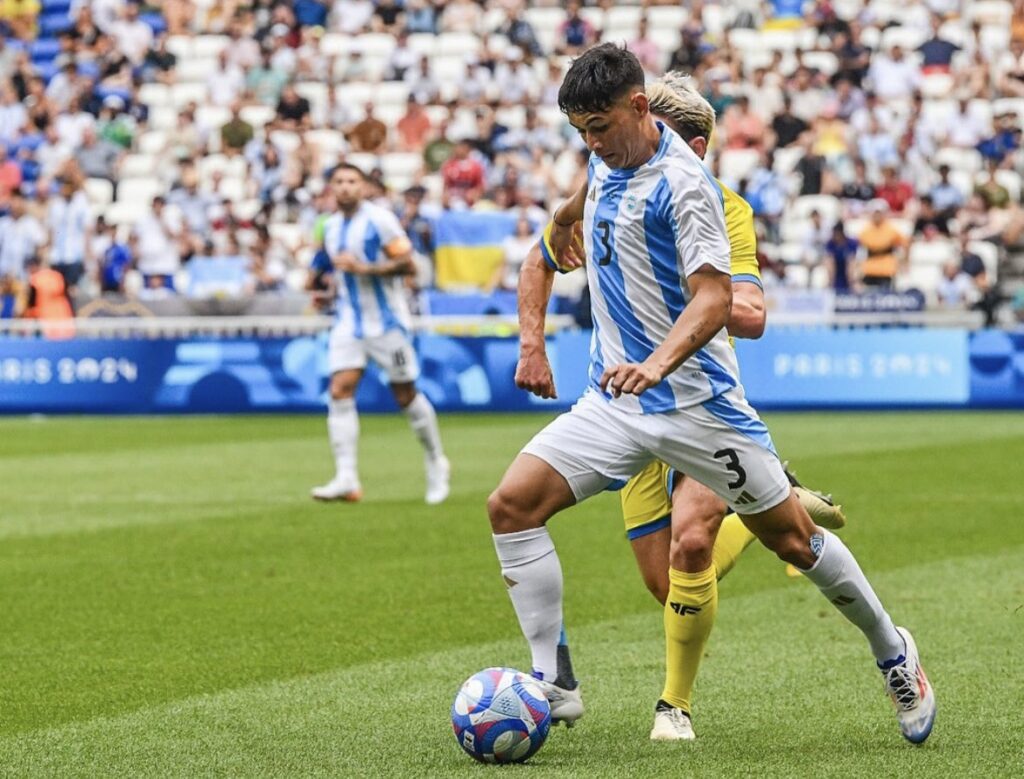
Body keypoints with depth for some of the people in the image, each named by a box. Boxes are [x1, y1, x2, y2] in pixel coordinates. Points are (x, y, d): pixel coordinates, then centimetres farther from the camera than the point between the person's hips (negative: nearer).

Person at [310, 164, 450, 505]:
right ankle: (346, 479, -16)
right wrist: (317, 277, 7)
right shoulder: (330, 226, 10)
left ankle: (436, 462, 24)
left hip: (386, 321, -5)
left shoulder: (379, 219, -10)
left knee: (406, 395, 2)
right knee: (340, 390, -12)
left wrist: (363, 267, -23)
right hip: (349, 321, 5)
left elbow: (407, 264, -16)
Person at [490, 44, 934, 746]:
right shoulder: (604, 163, 6)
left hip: (695, 399, -6)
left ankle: (894, 654, 29)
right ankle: (554, 686, -9)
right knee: (512, 504, -13)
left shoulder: (682, 182, -18)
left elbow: (715, 297, -26)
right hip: (614, 400, 6)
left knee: (792, 538, 5)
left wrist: (656, 364, -44)